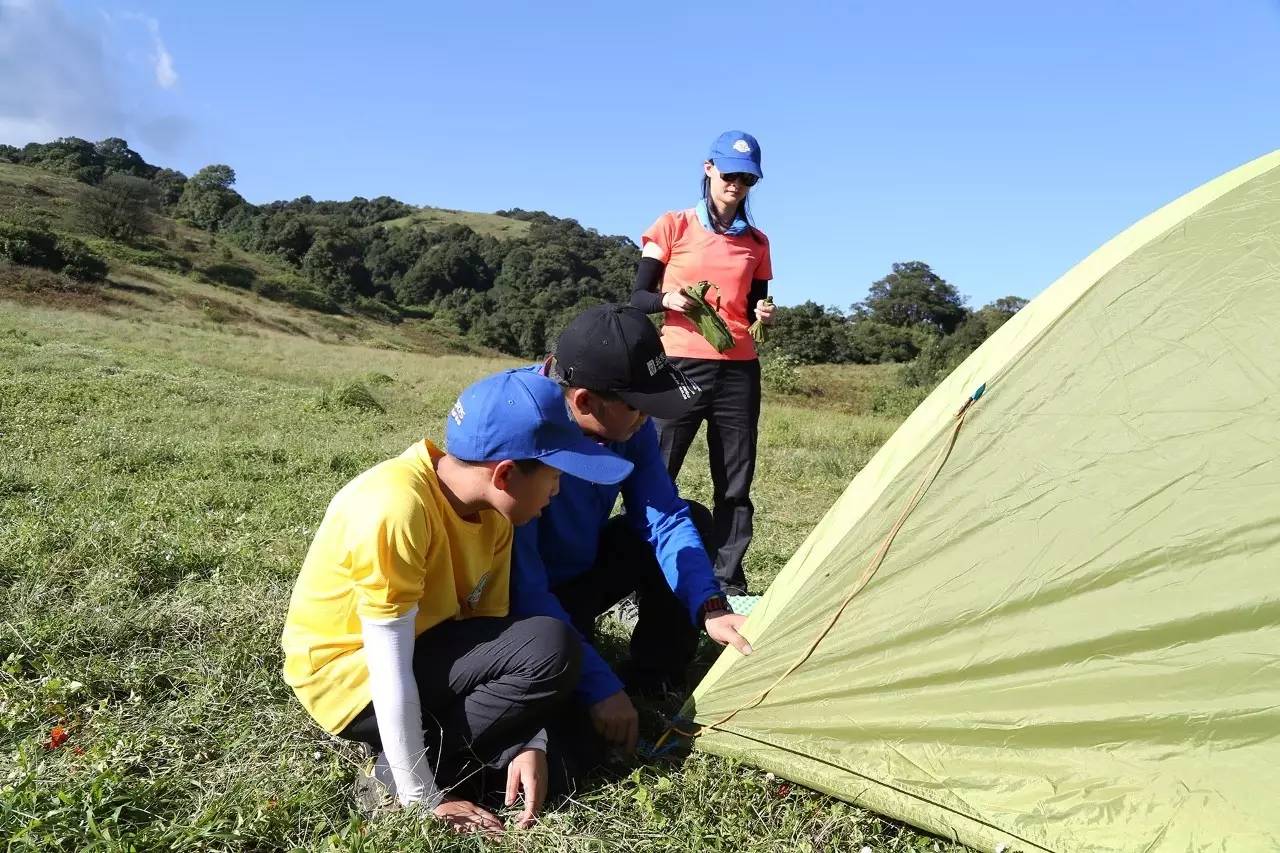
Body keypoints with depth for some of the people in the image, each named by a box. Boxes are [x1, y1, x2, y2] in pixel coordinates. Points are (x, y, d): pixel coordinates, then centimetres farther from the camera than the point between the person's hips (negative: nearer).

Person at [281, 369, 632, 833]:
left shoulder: (488, 504, -6)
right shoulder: (396, 507, -31)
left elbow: (490, 625, -6)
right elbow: (390, 670, -28)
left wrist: (528, 742, -15)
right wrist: (424, 799, -22)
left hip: (421, 648, 8)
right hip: (352, 675, -8)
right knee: (550, 649, -23)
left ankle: (427, 753, -1)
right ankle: (400, 776, -12)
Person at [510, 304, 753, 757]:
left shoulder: (628, 422, -15)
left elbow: (666, 517, -9)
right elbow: (523, 589, -35)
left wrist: (710, 608, -23)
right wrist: (599, 688, -35)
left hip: (581, 568, 7)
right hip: (516, 605, -7)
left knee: (691, 520, -5)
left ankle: (652, 680, 5)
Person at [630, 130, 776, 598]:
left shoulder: (757, 242, 13)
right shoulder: (672, 226, 2)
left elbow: (753, 310, 17)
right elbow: (637, 298, 1)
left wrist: (764, 314, -6)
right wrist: (667, 300, -20)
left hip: (739, 369, 4)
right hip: (680, 365, -4)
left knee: (736, 484, 5)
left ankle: (729, 585, 14)